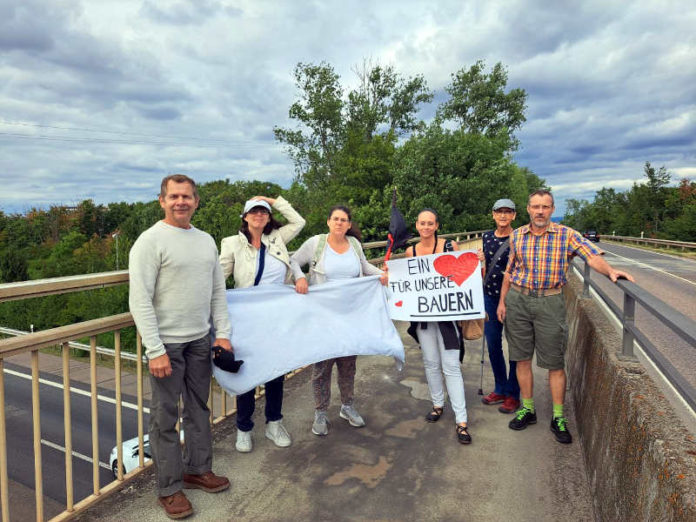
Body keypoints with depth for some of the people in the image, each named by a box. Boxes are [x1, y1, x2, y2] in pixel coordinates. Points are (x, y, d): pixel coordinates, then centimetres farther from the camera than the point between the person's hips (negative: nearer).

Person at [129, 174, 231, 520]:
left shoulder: (206, 241, 9)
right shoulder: (151, 241, -10)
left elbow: (218, 291, 12)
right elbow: (140, 301, -14)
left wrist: (223, 333, 7)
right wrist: (155, 351, -17)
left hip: (200, 341, 6)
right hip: (167, 343, -6)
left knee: (198, 408, 17)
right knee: (166, 417, 6)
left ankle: (198, 470, 34)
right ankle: (169, 488, 22)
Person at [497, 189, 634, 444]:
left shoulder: (567, 235, -3)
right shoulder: (516, 236, 5)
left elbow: (593, 257, -13)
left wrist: (610, 271, -34)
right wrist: (502, 301, 9)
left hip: (550, 302, -2)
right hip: (517, 300, 3)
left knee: (555, 362, 5)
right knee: (522, 358, 10)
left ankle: (558, 418, 19)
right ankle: (527, 409, 26)